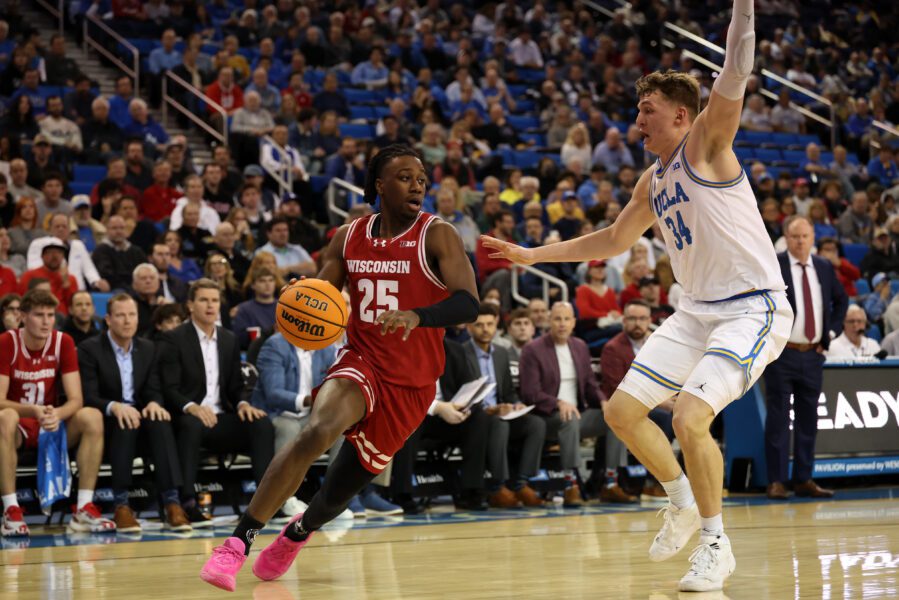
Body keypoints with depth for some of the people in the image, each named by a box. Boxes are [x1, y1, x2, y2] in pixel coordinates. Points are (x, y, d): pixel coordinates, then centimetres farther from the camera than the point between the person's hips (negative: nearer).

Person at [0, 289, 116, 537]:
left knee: (92, 417, -25)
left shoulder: (63, 342, -4)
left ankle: (84, 510, -26)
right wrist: (33, 411, -36)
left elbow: (76, 400, -8)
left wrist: (57, 414, -32)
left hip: (52, 426, 3)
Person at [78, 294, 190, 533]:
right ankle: (121, 505, -36)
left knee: (160, 422, -31)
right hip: (107, 424, -3)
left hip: (139, 416, 4)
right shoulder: (90, 350, -3)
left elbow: (154, 391, 8)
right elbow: (88, 397, -12)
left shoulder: (148, 349, 13)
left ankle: (172, 503, -40)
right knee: (125, 424, -37)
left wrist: (154, 403, -18)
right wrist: (115, 407, -33)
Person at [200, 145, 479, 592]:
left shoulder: (437, 236, -10)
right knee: (318, 429, -32)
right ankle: (237, 544, -30)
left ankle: (298, 531, 46)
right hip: (361, 362, 1)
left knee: (338, 492, 9)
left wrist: (417, 315, -41)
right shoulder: (348, 238, 3)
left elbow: (468, 304, -22)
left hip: (410, 384, -1)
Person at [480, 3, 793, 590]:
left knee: (691, 417, -24)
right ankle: (684, 503, 28)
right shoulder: (652, 182, 15)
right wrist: (534, 255, 27)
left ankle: (716, 543, -6)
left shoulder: (706, 145, -7)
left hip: (753, 309, -9)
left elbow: (735, 75, -24)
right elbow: (613, 240, 30)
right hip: (697, 310, 9)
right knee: (623, 409, 8)